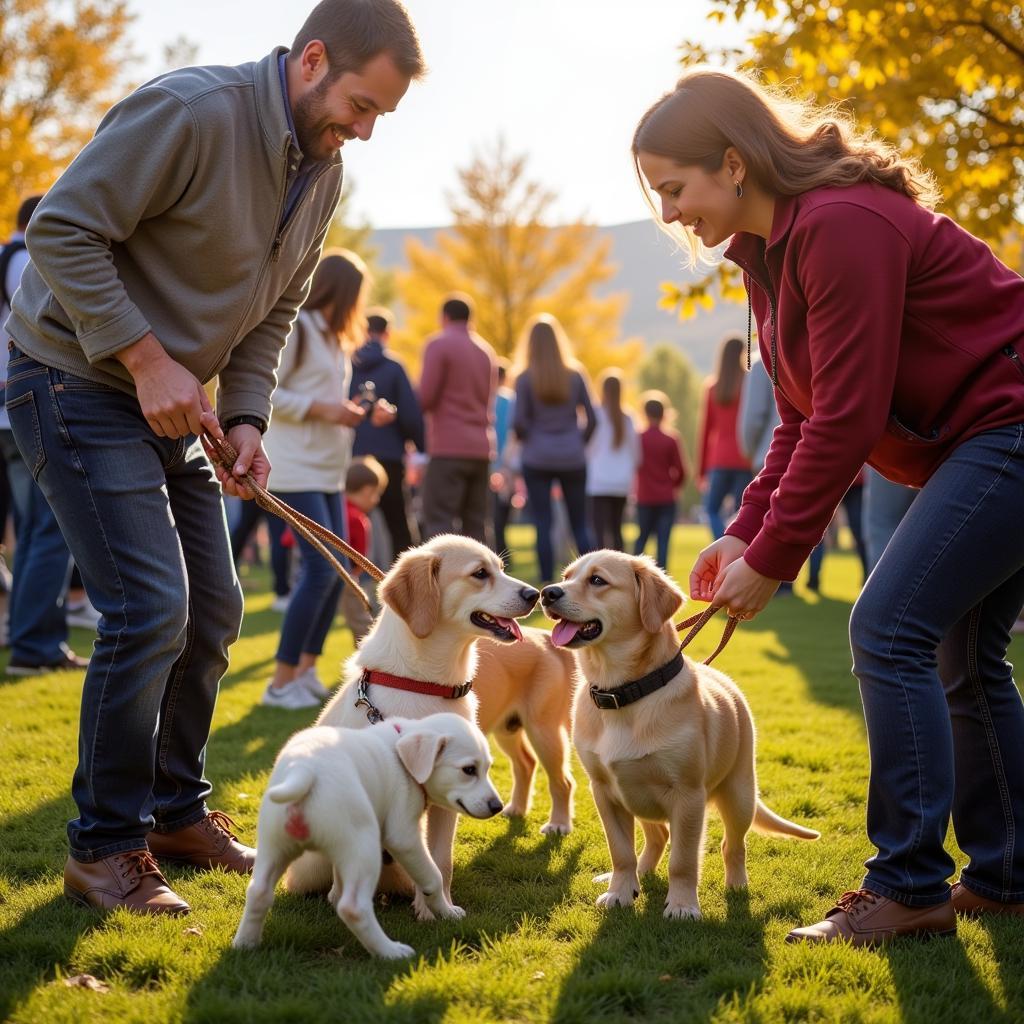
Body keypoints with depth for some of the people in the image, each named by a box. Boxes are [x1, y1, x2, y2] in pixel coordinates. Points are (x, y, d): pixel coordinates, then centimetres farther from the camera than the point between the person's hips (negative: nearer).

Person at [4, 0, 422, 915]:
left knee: (214, 609, 9)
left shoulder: (323, 172, 3)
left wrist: (245, 415, -2)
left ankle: (177, 809, 26)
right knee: (151, 609, -15)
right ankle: (105, 847, -1)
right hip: (77, 382, -9)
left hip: (171, 402, 9)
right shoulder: (191, 112, -23)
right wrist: (146, 358, -26)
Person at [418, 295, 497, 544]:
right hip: (482, 448, 7)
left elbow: (426, 397, -9)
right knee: (475, 524, 9)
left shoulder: (439, 344, -4)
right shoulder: (486, 350, 17)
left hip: (449, 448, -7)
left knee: (439, 522, -8)